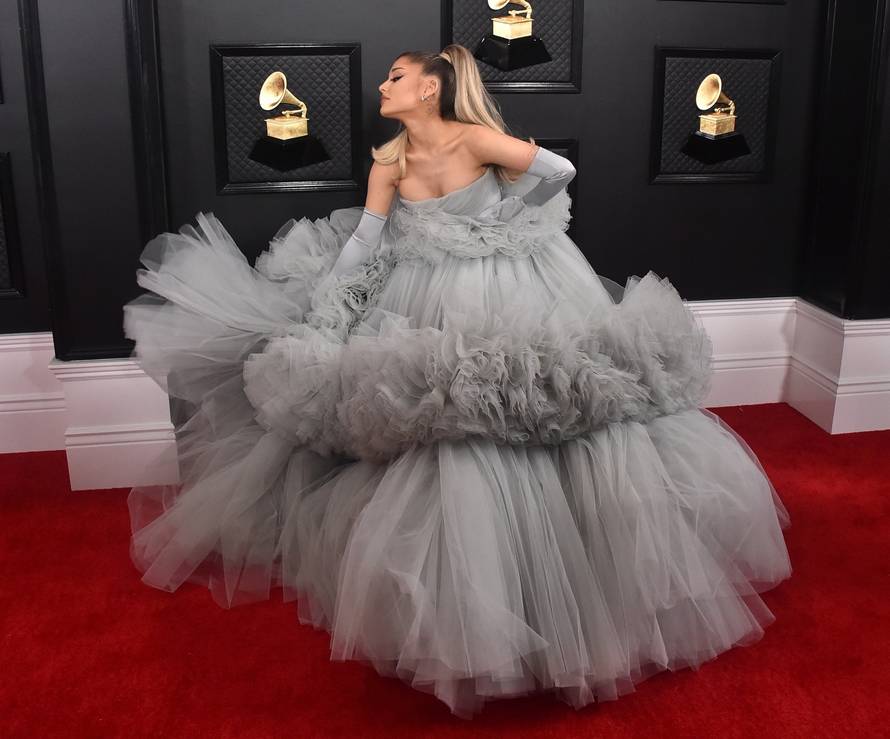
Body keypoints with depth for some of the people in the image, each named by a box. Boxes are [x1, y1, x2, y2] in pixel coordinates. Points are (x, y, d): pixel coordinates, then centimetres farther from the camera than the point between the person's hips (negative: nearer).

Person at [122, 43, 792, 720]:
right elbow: (362, 244, 1)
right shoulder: (388, 163, 1)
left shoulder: (476, 139, -12)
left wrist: (497, 222, 0)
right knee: (447, 433, 2)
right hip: (440, 311, 4)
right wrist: (316, 320, -4)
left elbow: (560, 171, -8)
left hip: (522, 299, -3)